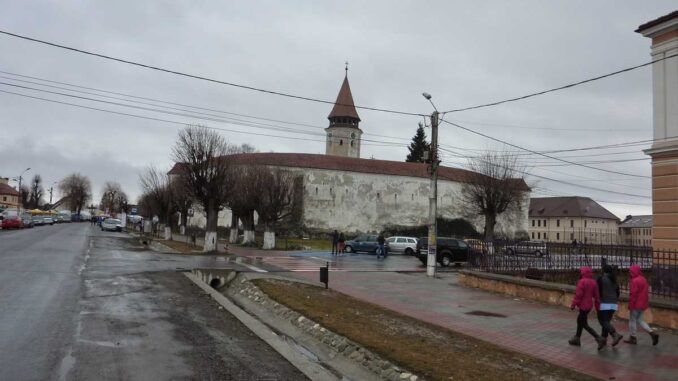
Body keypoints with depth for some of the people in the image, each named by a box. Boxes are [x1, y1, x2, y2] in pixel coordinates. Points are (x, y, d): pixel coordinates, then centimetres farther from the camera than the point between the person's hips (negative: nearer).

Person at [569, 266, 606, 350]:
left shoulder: (582, 281, -18)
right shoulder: (593, 282, 5)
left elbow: (578, 295, -20)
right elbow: (596, 295, 8)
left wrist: (573, 305, -12)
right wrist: (597, 306, 15)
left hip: (583, 305, -9)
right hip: (589, 305, 9)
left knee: (585, 324, -2)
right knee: (579, 320, 21)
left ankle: (600, 339, -11)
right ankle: (577, 339, 27)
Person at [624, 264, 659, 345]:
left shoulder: (634, 281, -19)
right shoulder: (644, 279, 10)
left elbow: (633, 294, -21)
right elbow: (644, 293, 16)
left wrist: (630, 305, -15)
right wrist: (644, 303, 23)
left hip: (635, 305, -9)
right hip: (643, 304, 9)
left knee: (632, 320, 4)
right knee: (640, 320, 18)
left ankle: (632, 338, 11)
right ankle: (652, 333, 5)